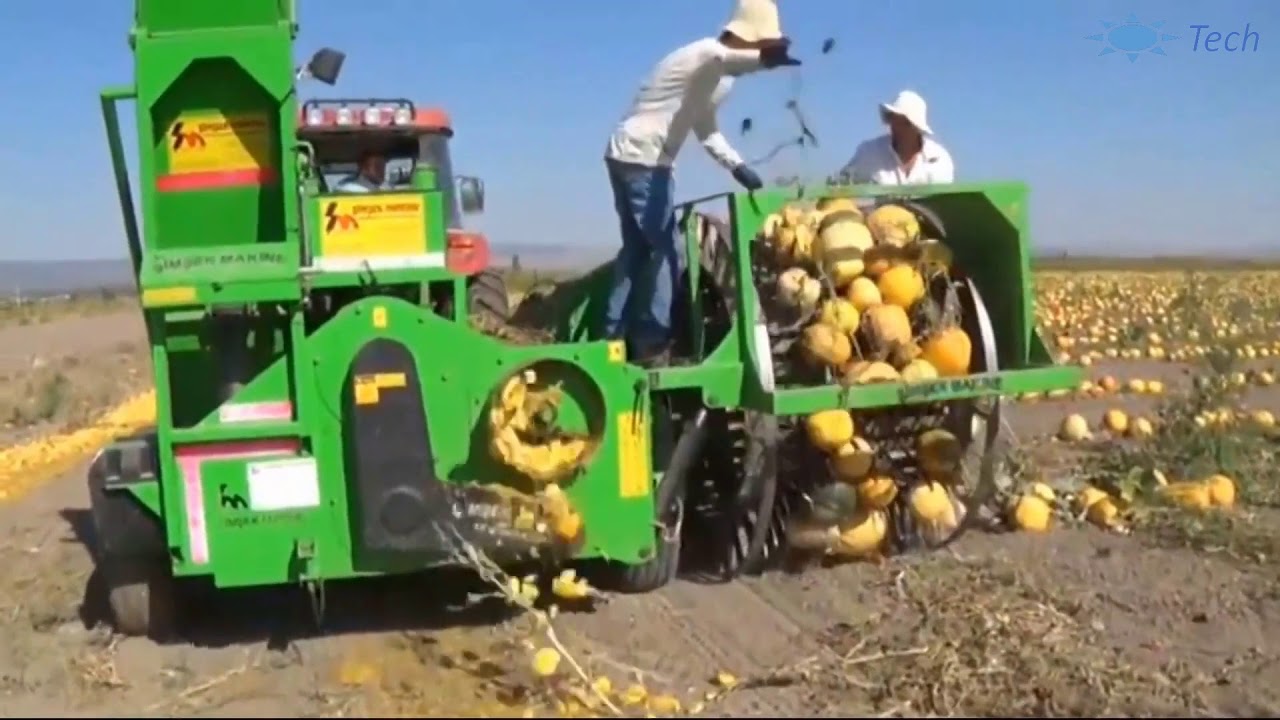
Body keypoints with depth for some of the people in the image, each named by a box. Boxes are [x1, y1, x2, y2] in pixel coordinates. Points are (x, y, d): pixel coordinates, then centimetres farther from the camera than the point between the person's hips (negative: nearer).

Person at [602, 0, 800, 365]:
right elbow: (733, 58, -39)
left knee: (638, 248, 14)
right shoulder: (710, 55, -13)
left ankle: (616, 339, 17)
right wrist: (769, 56, -59)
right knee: (666, 249, -7)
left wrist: (739, 168, 11)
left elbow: (707, 131, 24)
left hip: (631, 156, 10)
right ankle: (651, 343, -3)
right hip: (642, 158, -10)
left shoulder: (715, 72, 18)